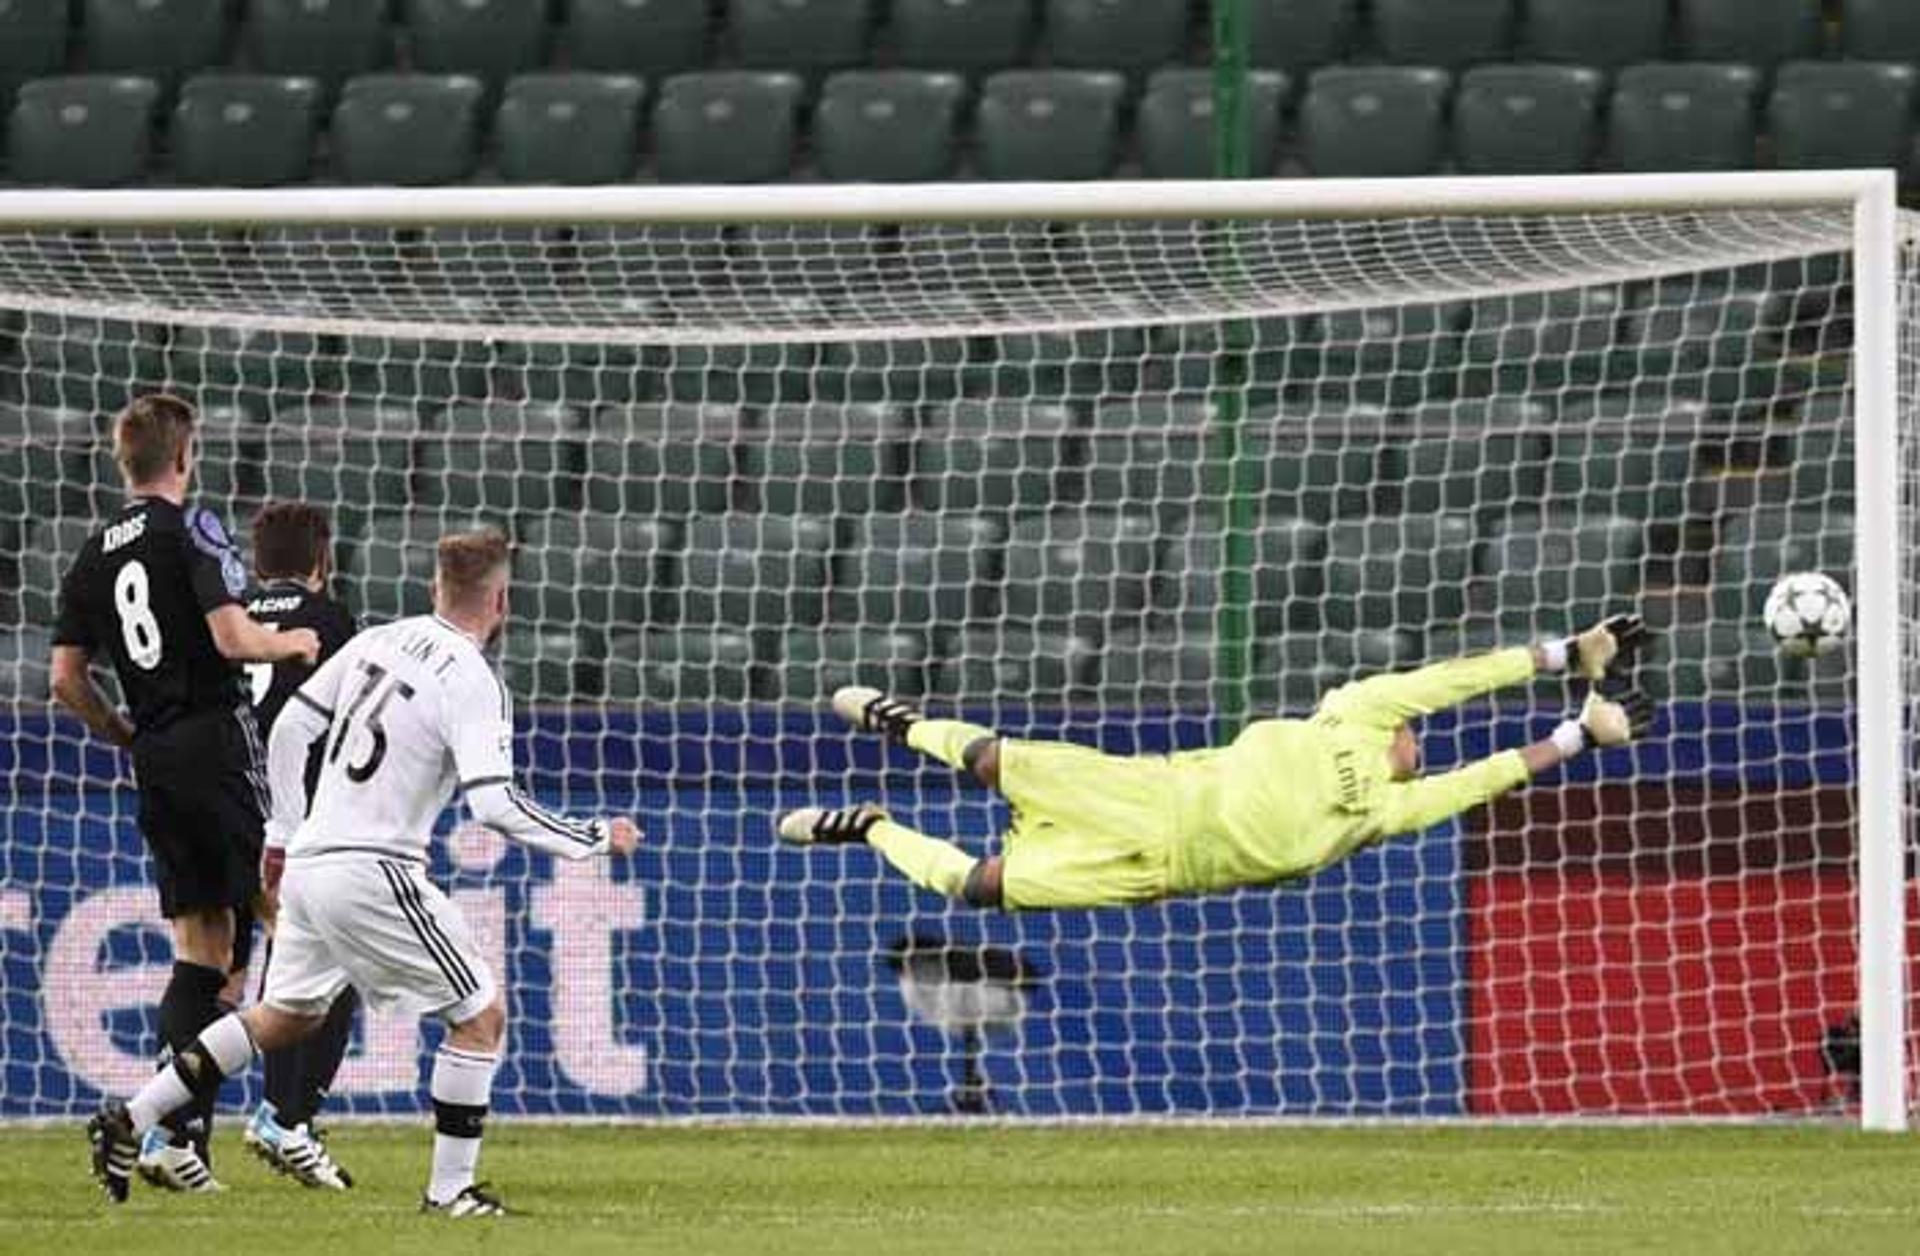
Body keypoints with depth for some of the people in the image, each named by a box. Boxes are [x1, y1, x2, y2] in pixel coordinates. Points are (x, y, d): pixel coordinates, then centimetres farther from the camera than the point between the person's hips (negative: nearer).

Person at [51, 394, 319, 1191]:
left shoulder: (93, 557, 12)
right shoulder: (190, 530, -8)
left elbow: (66, 680, 10)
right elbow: (232, 637, -17)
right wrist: (292, 642, 2)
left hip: (156, 764, 6)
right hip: (218, 740, -6)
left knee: (201, 949, 8)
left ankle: (176, 1136, 0)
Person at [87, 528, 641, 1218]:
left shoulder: (377, 642, 8)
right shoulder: (475, 685, -12)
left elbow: (289, 730, 12)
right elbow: (495, 804, -20)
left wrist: (285, 832, 22)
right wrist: (595, 839, -8)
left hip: (309, 859, 8)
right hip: (372, 871, -8)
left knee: (284, 1017, 24)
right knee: (481, 1014, 3)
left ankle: (130, 1120, 21)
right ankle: (450, 1187, 1)